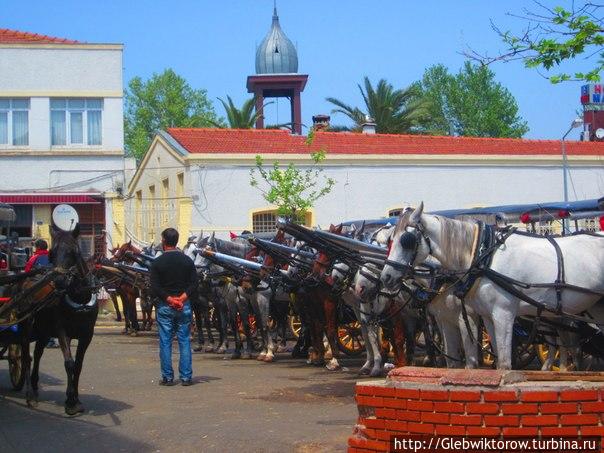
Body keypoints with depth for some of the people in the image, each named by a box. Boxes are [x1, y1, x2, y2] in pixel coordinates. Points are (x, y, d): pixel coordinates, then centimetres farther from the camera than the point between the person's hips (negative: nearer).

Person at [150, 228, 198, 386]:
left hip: (164, 306, -2)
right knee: (185, 341, 6)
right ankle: (186, 377, 5)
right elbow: (194, 283, -2)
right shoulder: (187, 260, 3)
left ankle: (168, 377, 5)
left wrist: (169, 299, -7)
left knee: (165, 342, 3)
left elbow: (154, 287, -10)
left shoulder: (157, 262, -5)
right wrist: (183, 297, -7)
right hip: (184, 306, 2)